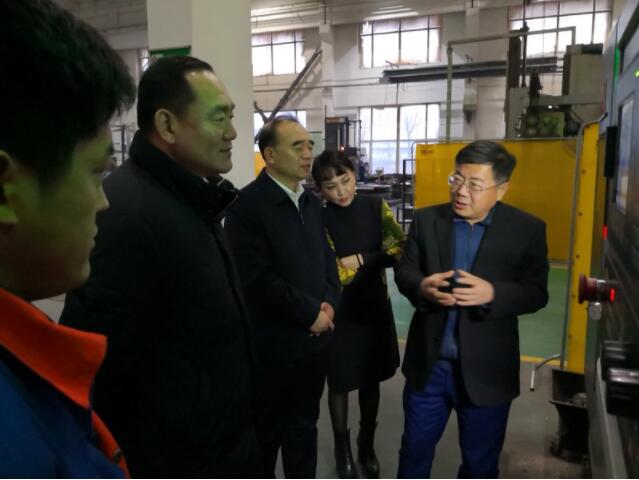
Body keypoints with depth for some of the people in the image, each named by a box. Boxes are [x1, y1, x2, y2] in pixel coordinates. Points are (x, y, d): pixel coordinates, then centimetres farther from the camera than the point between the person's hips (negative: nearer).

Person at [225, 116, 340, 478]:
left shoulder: (311, 203, 9)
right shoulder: (248, 204, -15)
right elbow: (257, 278, -22)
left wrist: (329, 303, -5)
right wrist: (310, 312, -15)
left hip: (314, 338, 7)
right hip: (273, 344, -6)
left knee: (304, 426, 22)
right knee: (267, 433, 15)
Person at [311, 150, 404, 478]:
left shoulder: (375, 206, -2)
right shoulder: (320, 220, -13)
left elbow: (404, 247, -8)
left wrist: (360, 259, -19)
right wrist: (377, 258, -17)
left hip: (375, 308, 3)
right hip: (341, 313, -3)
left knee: (371, 380, 17)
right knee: (340, 383, 12)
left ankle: (367, 445, 38)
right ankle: (342, 448, 35)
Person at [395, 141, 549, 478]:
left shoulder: (527, 229, -8)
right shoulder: (426, 220, -1)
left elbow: (536, 293, -8)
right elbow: (404, 271, 0)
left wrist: (492, 293, -28)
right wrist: (422, 286, -23)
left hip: (486, 371, -1)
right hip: (427, 364, 2)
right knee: (415, 449, 21)